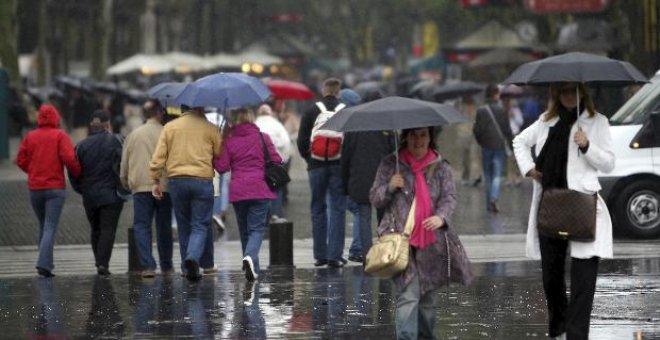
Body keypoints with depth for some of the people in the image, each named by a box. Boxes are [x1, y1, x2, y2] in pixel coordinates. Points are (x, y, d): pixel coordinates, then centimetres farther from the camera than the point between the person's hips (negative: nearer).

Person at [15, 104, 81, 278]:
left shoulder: (30, 137, 4)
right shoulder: (60, 136, -6)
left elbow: (21, 160, 3)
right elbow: (69, 158, -16)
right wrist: (77, 173, 1)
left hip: (35, 188, 3)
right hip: (55, 188, -3)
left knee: (43, 226, 18)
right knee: (50, 227, -6)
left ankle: (46, 263, 19)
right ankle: (44, 263, -21)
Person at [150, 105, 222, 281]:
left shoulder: (170, 127, 7)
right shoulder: (210, 128, 0)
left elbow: (158, 157, 3)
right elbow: (220, 154, 0)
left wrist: (156, 181, 8)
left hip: (176, 181, 3)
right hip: (202, 181, -3)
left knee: (184, 226, 13)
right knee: (200, 225, 1)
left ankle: (187, 267, 15)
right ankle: (193, 257, -24)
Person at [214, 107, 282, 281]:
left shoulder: (229, 141, 1)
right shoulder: (262, 138, 0)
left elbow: (222, 167, -1)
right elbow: (276, 160, 0)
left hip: (237, 191, 2)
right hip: (260, 190, -1)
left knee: (244, 230, 14)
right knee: (257, 228, -2)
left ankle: (252, 269, 16)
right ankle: (250, 256, -30)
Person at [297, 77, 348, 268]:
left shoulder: (312, 112, 2)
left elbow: (302, 141, 1)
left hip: (316, 166, 1)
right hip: (339, 166, -1)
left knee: (318, 209, 9)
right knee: (337, 209, 1)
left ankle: (320, 255, 8)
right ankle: (335, 255, -6)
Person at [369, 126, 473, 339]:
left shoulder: (441, 167, 8)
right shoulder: (390, 165, 5)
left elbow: (449, 197, 0)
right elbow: (375, 199, 8)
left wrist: (441, 217, -21)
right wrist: (390, 187, -13)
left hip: (432, 243, 3)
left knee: (428, 297, 12)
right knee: (408, 295, -15)